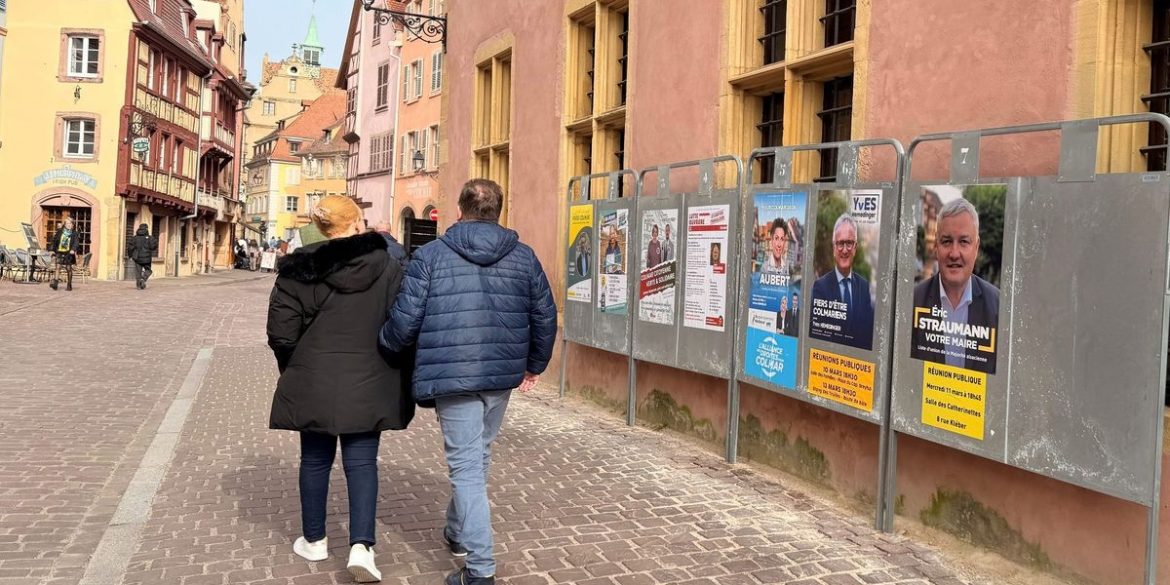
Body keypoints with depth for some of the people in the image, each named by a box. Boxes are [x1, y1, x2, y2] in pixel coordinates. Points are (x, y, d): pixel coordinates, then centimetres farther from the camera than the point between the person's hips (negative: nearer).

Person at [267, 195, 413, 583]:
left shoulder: (298, 270, -6)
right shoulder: (387, 267, -5)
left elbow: (281, 334, -6)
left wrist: (293, 371, 13)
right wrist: (401, 379, 9)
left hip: (312, 383, 1)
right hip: (367, 385, 0)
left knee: (315, 459, 16)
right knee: (362, 463, 7)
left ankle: (314, 540, 28)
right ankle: (361, 546, -4)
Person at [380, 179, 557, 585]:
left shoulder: (431, 255, -4)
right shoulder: (524, 257, 6)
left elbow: (405, 319, -7)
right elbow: (545, 316, 9)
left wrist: (387, 346, 15)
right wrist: (534, 365, 24)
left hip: (452, 375, -4)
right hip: (502, 374, 4)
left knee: (466, 466, 0)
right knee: (478, 457, 23)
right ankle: (458, 533, 41)